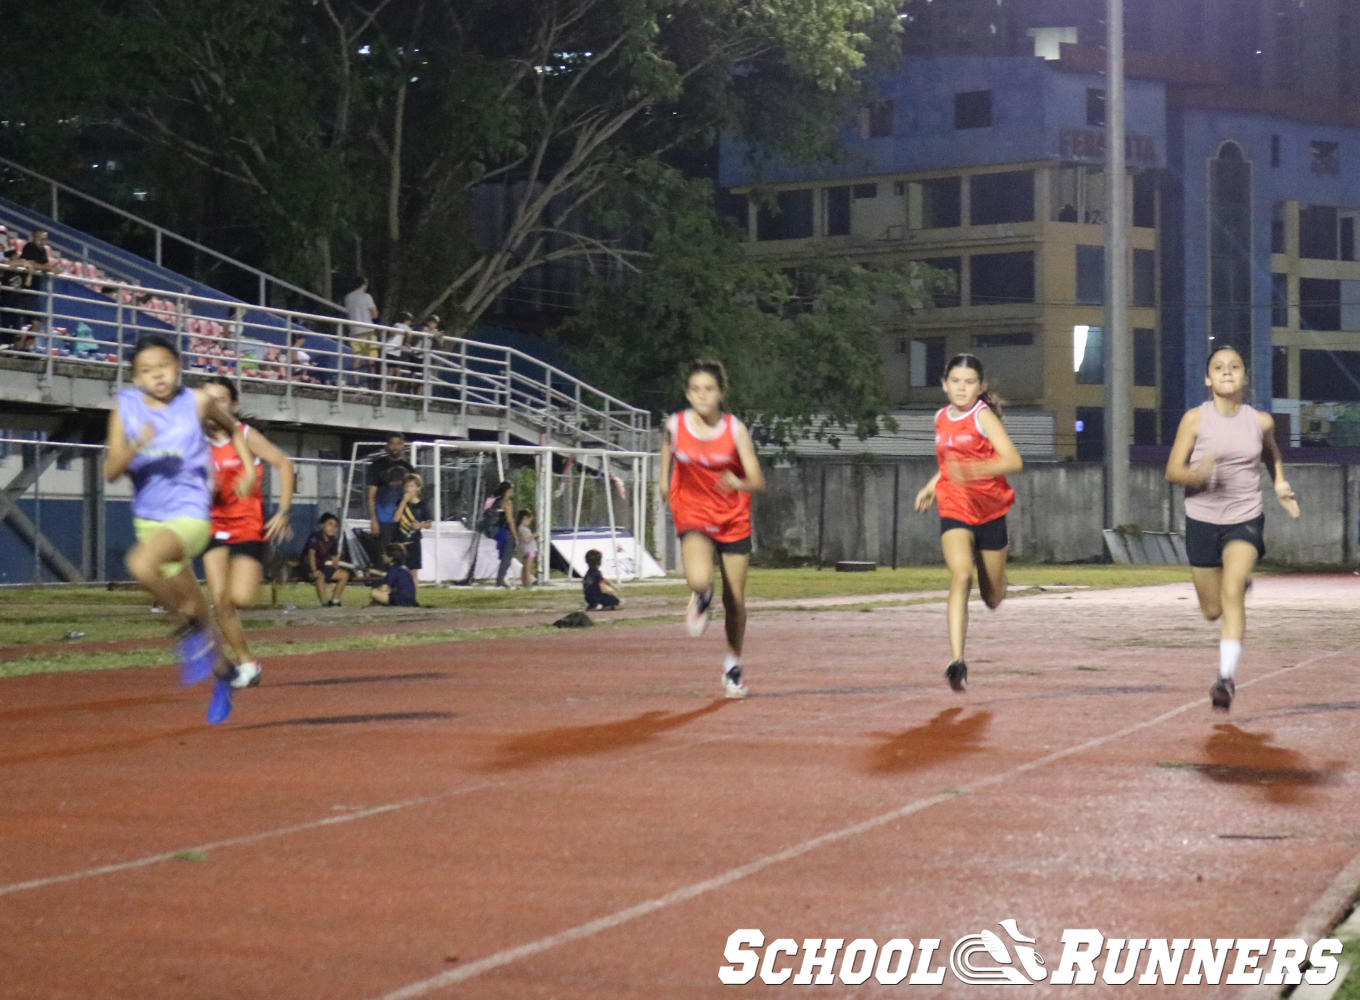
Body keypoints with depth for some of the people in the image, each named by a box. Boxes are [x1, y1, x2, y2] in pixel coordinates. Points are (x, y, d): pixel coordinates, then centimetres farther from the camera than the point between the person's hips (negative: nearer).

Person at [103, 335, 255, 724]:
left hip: (189, 517, -5)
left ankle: (195, 625, -12)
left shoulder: (196, 402, -7)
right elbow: (110, 472, -11)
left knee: (141, 564, -35)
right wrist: (135, 447, -29)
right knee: (188, 602, 17)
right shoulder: (126, 407, -4)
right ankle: (222, 671, 40)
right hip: (148, 519, 5)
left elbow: (232, 428, 15)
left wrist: (248, 468, 4)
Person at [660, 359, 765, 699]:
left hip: (734, 520, 0)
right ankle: (701, 599, 10)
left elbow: (758, 482, -15)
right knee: (699, 580, -29)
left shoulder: (735, 429, -11)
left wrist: (739, 484, -35)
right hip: (693, 516, 0)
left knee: (735, 598, 6)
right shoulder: (675, 425, -6)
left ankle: (734, 662, 30)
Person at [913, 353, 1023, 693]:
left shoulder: (983, 416, -11)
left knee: (993, 598, 11)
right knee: (961, 575, -24)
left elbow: (1013, 461, -23)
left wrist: (973, 469, -36)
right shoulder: (942, 418, 7)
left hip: (990, 510, -2)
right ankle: (956, 660, -30)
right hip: (954, 510, 2)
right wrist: (932, 485, 17)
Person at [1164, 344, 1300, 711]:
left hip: (1246, 519, -1)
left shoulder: (1260, 421, -1)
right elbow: (1172, 471, -9)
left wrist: (1280, 483, 4)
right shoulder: (1195, 419, -8)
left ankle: (1227, 677, -24)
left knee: (1232, 592, -23)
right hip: (1202, 520, 1)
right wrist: (1198, 474, -30)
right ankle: (1242, 580, 49)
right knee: (1212, 610, 12)